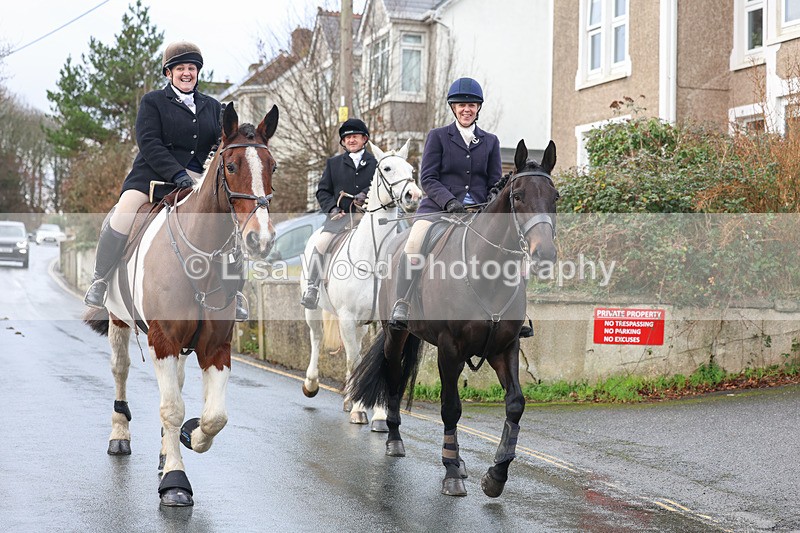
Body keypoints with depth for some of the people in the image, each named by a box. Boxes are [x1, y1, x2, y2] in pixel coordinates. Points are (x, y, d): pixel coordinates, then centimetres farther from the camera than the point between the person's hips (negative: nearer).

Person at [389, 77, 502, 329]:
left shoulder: (490, 141, 18)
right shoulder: (438, 136, 9)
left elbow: (496, 183, 15)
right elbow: (427, 178, 0)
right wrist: (449, 201, -17)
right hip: (439, 208, -3)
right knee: (414, 245, -31)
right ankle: (401, 306, -24)